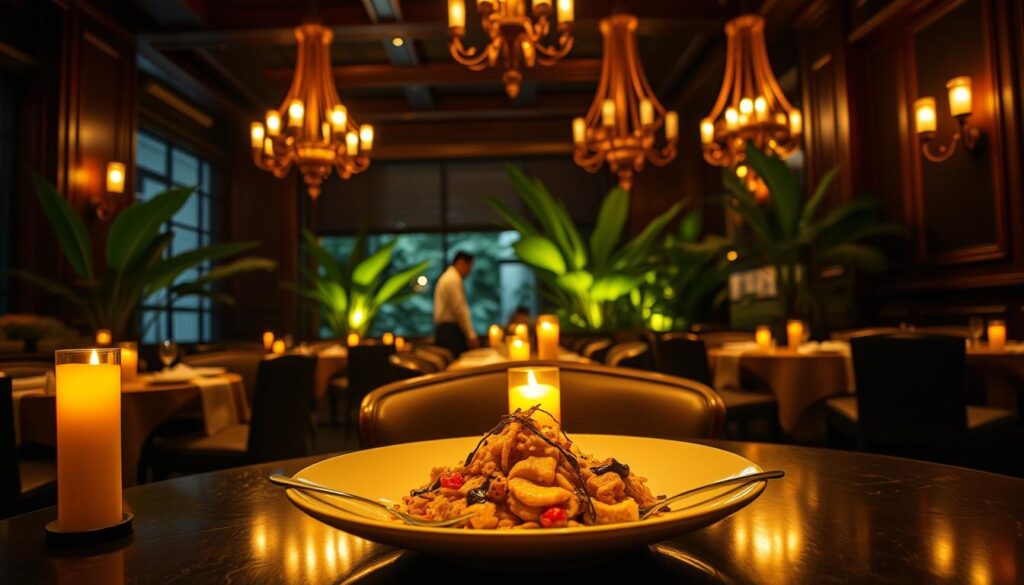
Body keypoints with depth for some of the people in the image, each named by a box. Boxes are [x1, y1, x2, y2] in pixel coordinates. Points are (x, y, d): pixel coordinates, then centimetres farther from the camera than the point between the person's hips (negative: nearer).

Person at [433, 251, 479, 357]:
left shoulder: (447, 278, 22)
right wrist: (471, 335, -18)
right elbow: (460, 309, -18)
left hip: (444, 329, 10)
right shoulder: (453, 279, -10)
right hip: (451, 331, -10)